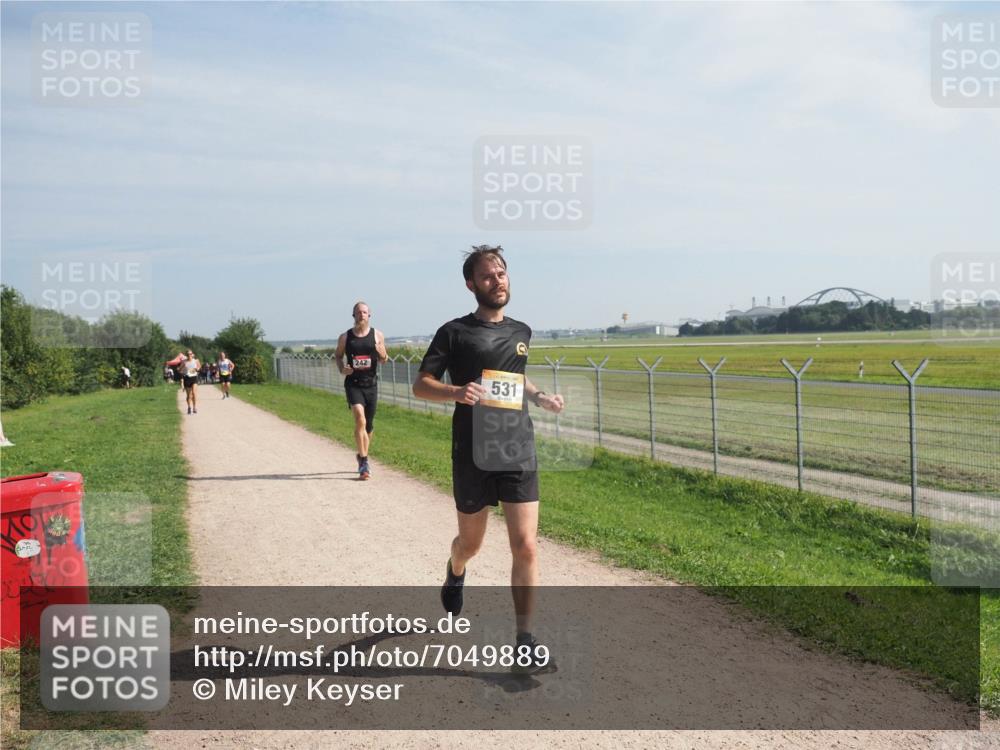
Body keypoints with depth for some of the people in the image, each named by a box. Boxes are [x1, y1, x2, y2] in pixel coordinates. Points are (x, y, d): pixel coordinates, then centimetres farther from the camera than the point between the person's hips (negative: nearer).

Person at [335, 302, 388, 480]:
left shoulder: (377, 335, 4)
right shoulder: (345, 337, 3)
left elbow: (383, 361, 9)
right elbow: (337, 356, 15)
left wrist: (382, 353, -15)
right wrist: (341, 369, -6)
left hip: (371, 384, 2)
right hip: (353, 383, -2)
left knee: (369, 425, 10)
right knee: (360, 419, -21)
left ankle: (362, 457, 33)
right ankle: (364, 461, -16)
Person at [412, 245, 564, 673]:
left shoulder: (521, 332, 12)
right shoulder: (455, 332, -1)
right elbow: (421, 385, -3)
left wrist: (539, 397, 10)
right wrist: (455, 391, -22)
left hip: (519, 455, 2)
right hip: (473, 457, -2)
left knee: (525, 546, -6)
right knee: (471, 542, 15)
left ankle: (524, 639, 4)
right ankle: (455, 574, 51)